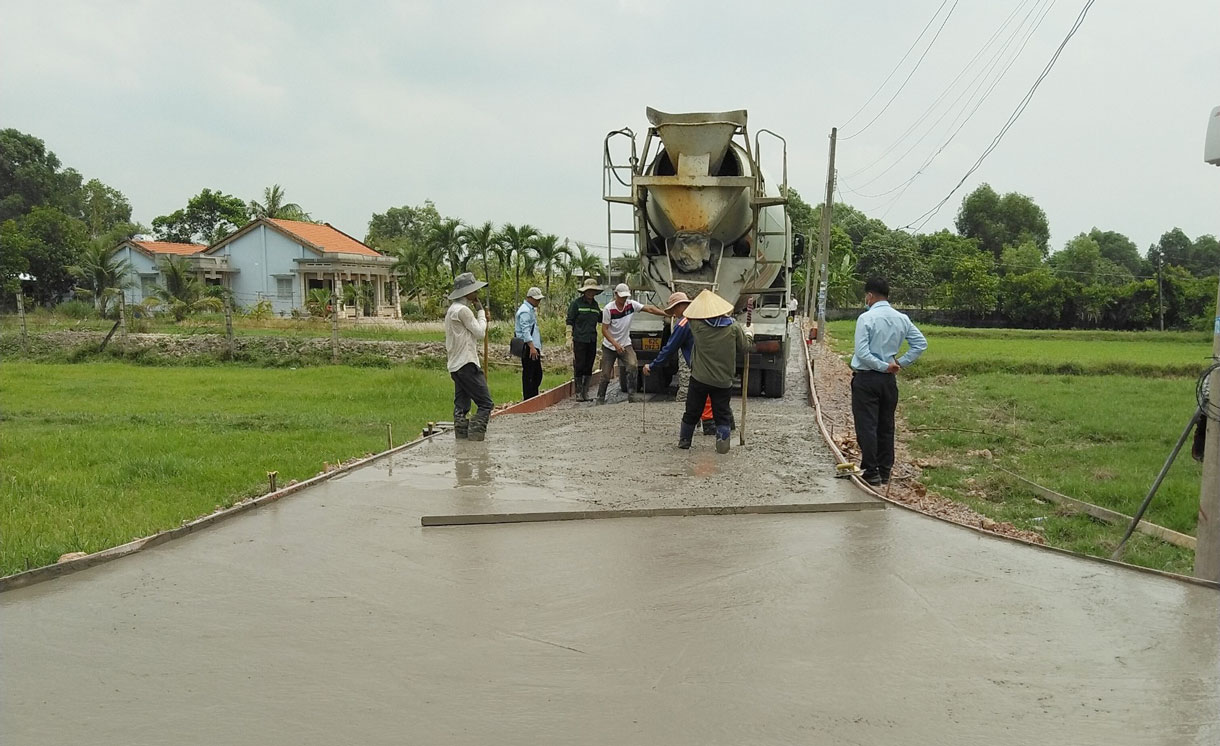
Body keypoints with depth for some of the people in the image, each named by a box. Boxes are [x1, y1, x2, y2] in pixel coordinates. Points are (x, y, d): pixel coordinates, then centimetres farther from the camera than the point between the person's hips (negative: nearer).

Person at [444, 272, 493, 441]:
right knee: (485, 403, -9)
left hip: (456, 365, 11)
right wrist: (481, 312, 0)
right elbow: (480, 333, -10)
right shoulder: (463, 310, -14)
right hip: (467, 364, -11)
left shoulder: (452, 309, 19)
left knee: (461, 407, 8)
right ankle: (475, 437, -15)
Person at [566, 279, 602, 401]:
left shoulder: (595, 304, 14)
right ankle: (578, 393, 2)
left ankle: (586, 392, 15)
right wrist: (570, 338, -10)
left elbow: (600, 318, 25)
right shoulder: (576, 302, -3)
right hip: (579, 340, -5)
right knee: (579, 366, -4)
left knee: (589, 367, 8)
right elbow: (570, 321, -4)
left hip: (592, 340, 6)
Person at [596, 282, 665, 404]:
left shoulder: (631, 304, -8)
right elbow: (604, 330, -14)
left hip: (625, 344, 2)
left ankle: (631, 396, -15)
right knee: (606, 375, 1)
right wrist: (616, 344, -24)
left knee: (632, 366, -22)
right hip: (609, 346, -2)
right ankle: (600, 398, 20)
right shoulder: (608, 309, -16)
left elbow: (649, 309, -10)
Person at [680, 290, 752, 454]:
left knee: (692, 412, 16)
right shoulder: (733, 329, -10)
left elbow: (690, 317, 9)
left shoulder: (697, 326, -13)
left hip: (699, 378, 0)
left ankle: (684, 440, 29)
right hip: (723, 380, 0)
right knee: (722, 414, 12)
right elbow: (744, 348, 1)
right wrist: (749, 334, 20)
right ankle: (722, 445, 10)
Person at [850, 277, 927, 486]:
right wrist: (901, 363, 5)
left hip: (866, 377, -6)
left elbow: (862, 352, -19)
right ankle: (885, 471, 19)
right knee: (886, 426, 13)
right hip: (889, 380, 6)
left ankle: (871, 472, -1)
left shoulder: (866, 318, -13)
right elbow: (921, 343, 5)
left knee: (867, 426, -1)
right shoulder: (902, 319, 5)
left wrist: (884, 366, -11)